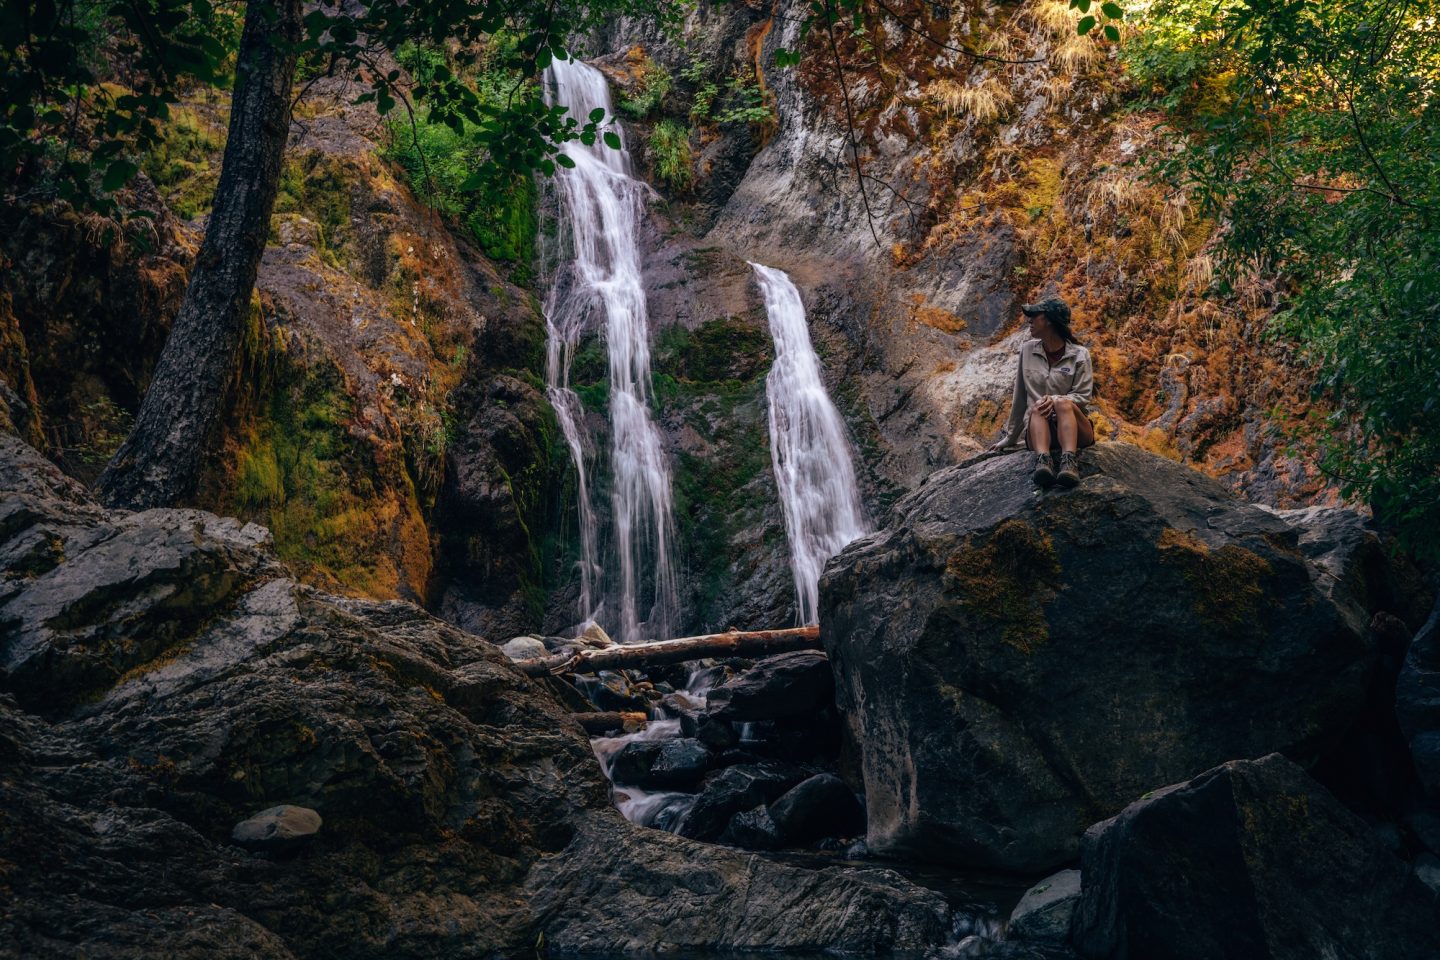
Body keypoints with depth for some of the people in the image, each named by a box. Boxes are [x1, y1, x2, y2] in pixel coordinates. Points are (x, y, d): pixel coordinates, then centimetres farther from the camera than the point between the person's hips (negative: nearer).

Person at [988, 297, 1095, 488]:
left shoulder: (1079, 355, 0)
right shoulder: (1027, 350, 9)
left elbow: (1083, 397, -5)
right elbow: (1020, 397, 15)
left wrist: (1055, 399, -24)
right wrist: (1010, 438, 18)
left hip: (1075, 429, -2)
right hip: (1039, 428, 2)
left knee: (1063, 404, -33)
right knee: (1037, 409, -31)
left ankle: (1069, 463, -57)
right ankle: (1043, 462, -59)